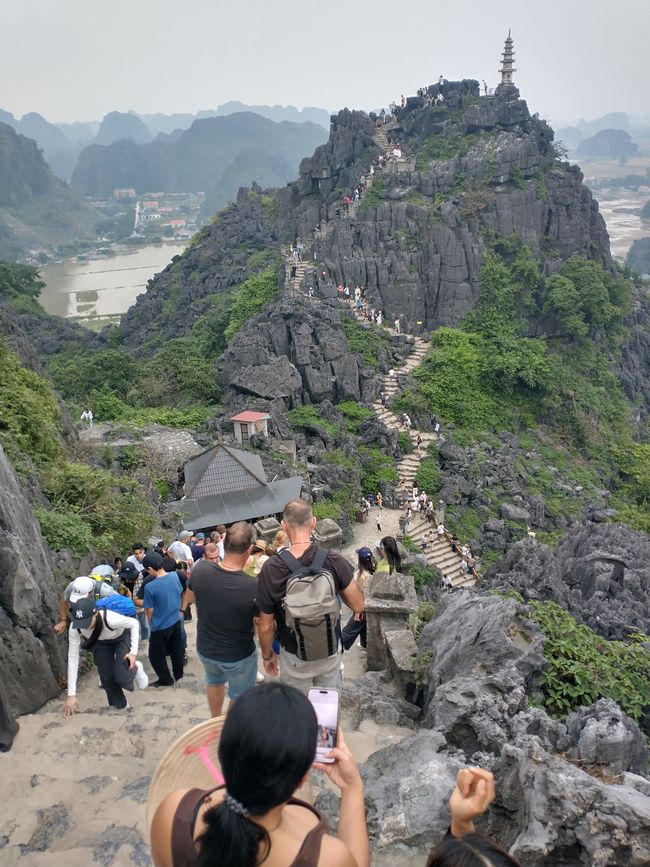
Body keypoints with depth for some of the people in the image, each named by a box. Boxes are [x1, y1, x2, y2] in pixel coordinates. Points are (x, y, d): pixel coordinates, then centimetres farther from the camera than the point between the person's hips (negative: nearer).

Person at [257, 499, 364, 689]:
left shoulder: (271, 569, -22)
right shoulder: (334, 561, -19)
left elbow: (266, 626, -13)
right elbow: (358, 606, -9)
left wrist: (267, 655, 4)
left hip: (294, 657, -1)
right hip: (330, 652, 1)